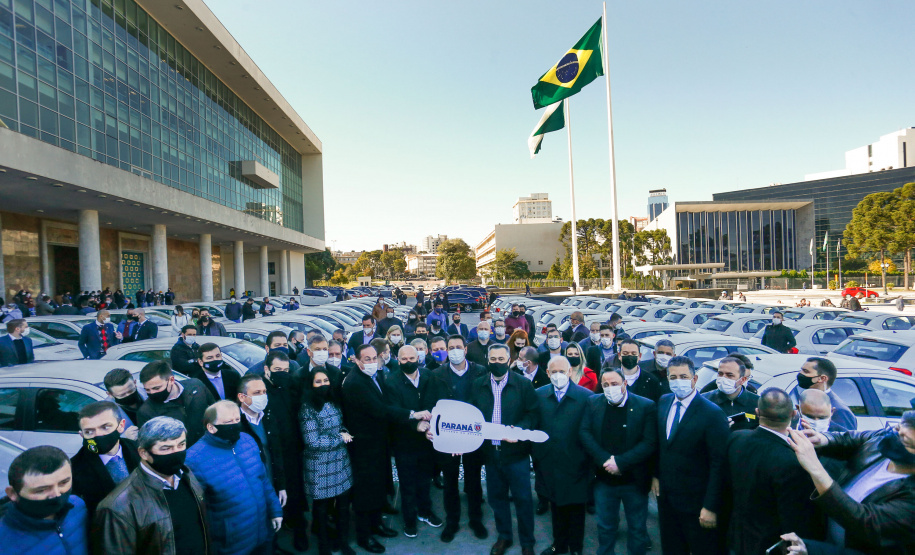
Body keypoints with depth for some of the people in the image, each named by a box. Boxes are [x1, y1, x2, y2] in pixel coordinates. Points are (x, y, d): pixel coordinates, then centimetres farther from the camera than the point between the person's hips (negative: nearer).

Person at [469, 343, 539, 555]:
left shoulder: (524, 384, -5)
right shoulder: (477, 386, 3)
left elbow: (532, 415, -6)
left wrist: (518, 430, -22)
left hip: (516, 452, -3)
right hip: (490, 451, 3)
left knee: (523, 498, 7)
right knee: (496, 497, 15)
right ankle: (503, 536, 36)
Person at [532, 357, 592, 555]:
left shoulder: (586, 396, -11)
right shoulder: (539, 395, -1)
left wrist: (588, 460, -9)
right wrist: (536, 454, 1)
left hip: (575, 465, -3)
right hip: (548, 464, 3)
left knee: (575, 508, 15)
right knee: (556, 507, 19)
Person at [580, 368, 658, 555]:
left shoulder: (646, 406, -10)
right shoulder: (593, 403, -1)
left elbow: (650, 442, -16)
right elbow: (584, 433, -6)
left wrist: (620, 462, -21)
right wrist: (605, 460, -18)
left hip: (634, 481, -2)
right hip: (603, 480, 2)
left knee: (637, 529, 13)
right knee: (605, 526, 17)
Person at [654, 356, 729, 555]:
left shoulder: (712, 414, -20)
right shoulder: (663, 402, 1)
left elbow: (718, 464, -19)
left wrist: (711, 507, -19)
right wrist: (656, 475, 9)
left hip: (696, 501, -5)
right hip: (665, 495, 6)